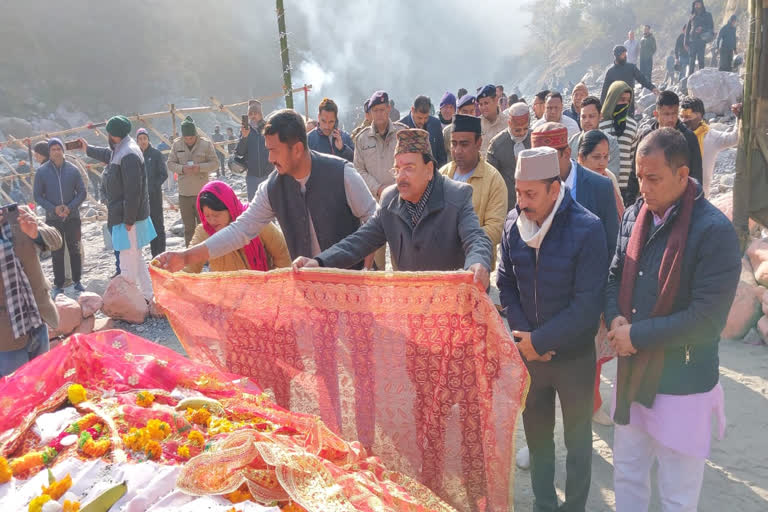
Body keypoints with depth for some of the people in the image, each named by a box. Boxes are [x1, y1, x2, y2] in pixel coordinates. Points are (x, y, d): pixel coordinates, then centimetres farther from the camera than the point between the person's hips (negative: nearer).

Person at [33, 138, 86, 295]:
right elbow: (37, 196, 0)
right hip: (53, 219, -1)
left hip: (72, 217, 1)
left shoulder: (73, 170, -3)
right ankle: (58, 285, 16)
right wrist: (53, 208, -14)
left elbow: (82, 192, 1)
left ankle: (77, 281, 23)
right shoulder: (41, 172, -4)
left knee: (75, 250, 10)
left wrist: (70, 207, -14)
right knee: (57, 253, 6)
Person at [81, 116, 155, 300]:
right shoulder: (120, 150, 11)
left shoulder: (128, 155, -20)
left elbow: (133, 191, -24)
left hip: (129, 218, -11)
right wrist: (88, 149, 53)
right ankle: (147, 298, 27)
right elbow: (108, 154, 38)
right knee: (137, 260, 18)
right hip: (128, 216, 11)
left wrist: (128, 220, -21)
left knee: (128, 267, -5)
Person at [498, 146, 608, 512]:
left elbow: (588, 303, -19)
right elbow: (506, 285, 2)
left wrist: (541, 341, -17)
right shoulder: (513, 224, -6)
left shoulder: (587, 229, -19)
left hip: (574, 355, -3)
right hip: (528, 351, 4)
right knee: (537, 435, 18)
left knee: (577, 440, 16)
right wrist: (523, 334, -10)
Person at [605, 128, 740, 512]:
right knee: (626, 474, 21)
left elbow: (707, 319, -21)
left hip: (682, 384, -6)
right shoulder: (635, 216, 2)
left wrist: (637, 335, -17)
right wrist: (615, 318, -9)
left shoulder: (714, 231, -18)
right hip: (632, 374, 6)